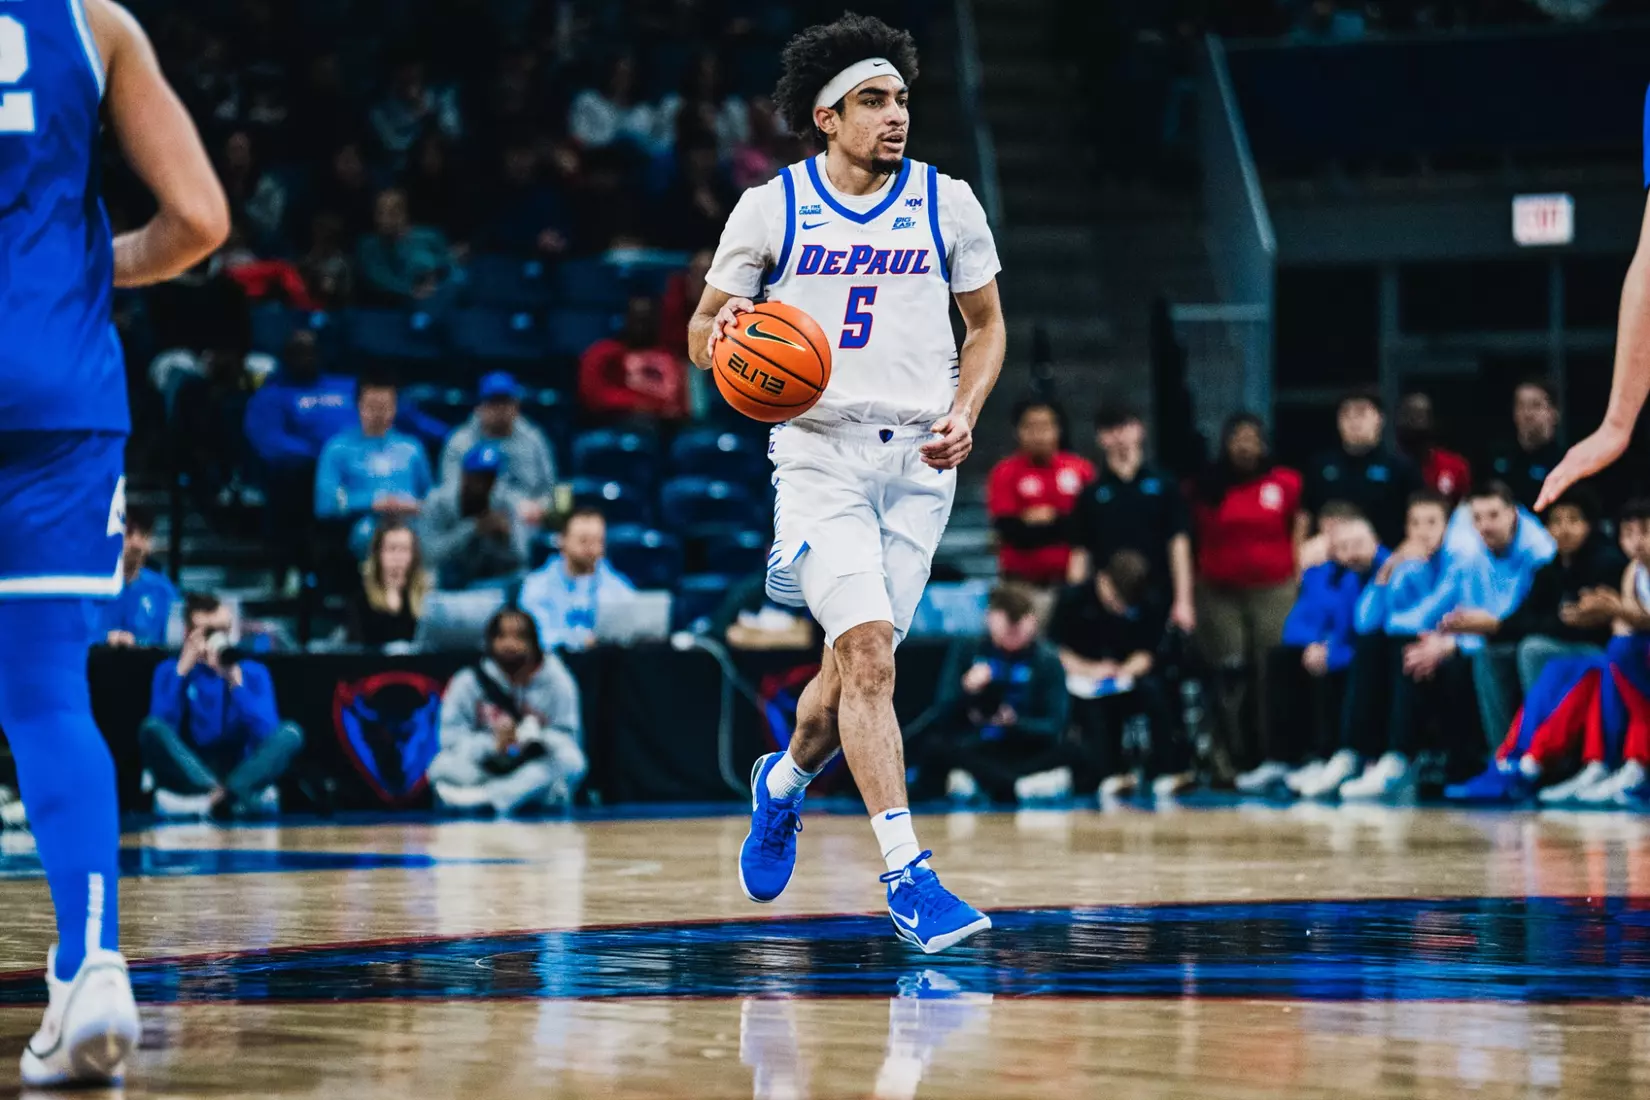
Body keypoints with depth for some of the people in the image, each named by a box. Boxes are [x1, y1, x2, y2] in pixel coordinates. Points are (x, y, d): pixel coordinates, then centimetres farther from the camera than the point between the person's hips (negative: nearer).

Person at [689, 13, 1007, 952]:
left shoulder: (946, 202, 6)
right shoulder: (771, 208, 2)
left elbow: (987, 323, 16)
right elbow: (702, 332, 9)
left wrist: (966, 413, -2)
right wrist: (722, 335, -15)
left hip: (919, 457, 3)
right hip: (819, 449, -3)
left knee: (854, 667, 7)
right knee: (868, 653, -18)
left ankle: (785, 782, 39)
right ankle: (908, 875, -19)